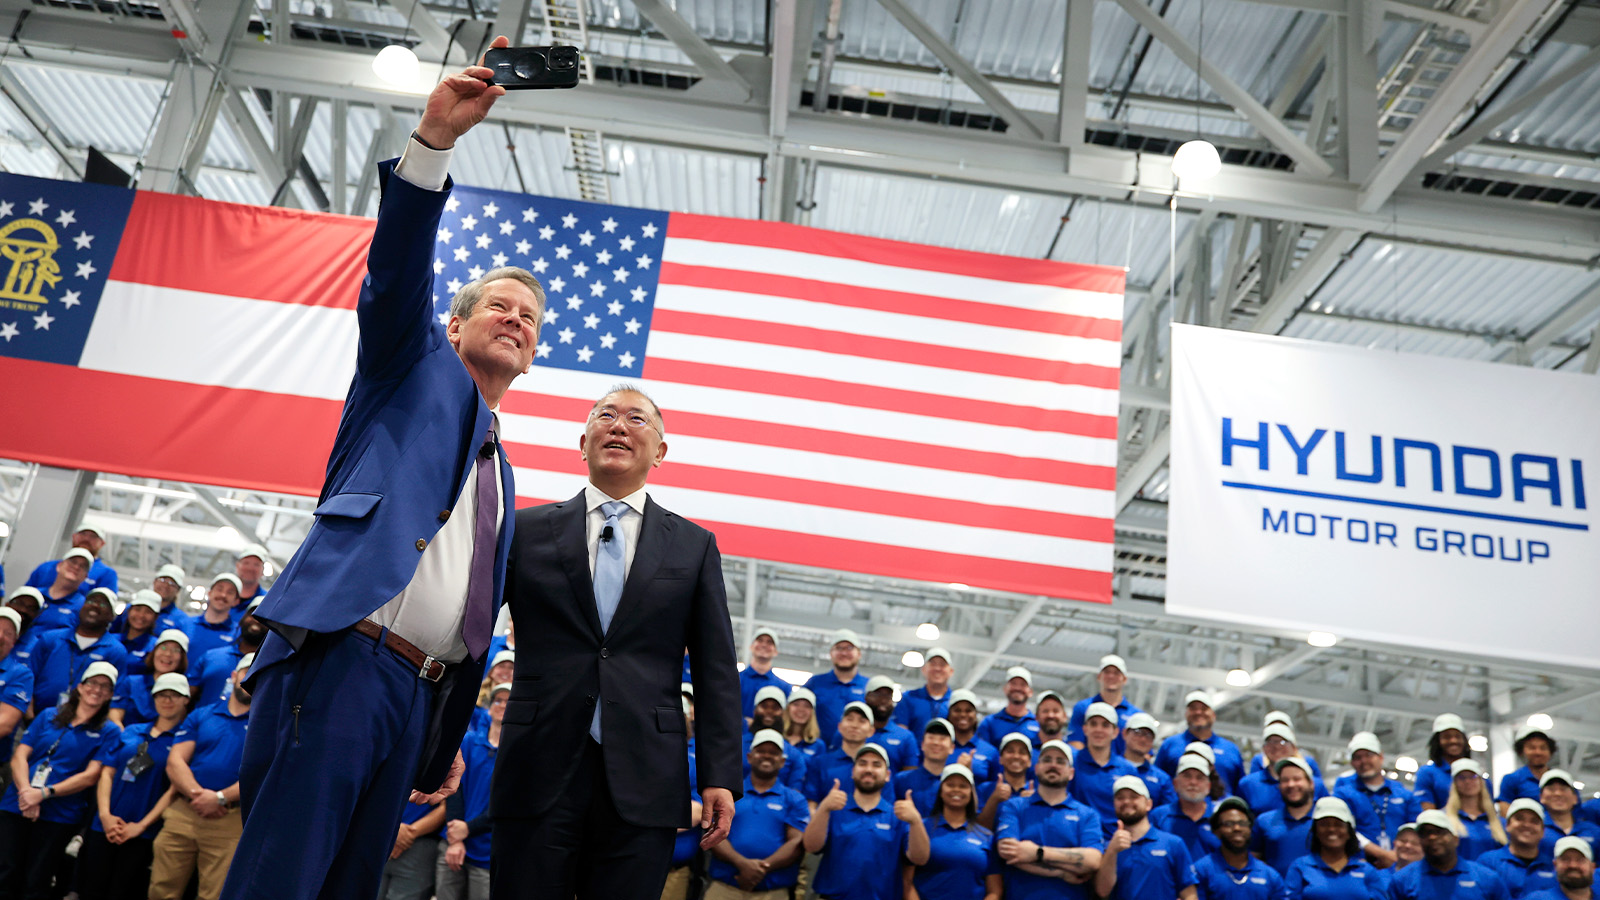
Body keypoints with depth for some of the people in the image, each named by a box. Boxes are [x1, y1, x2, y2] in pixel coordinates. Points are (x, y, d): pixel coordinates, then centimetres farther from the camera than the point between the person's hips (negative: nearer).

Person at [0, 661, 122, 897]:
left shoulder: (109, 732, 4)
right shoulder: (49, 716, 13)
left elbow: (90, 776, -5)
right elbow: (19, 756, 4)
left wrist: (44, 793, -15)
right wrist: (26, 792, -13)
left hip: (59, 815, -2)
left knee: (34, 886, 1)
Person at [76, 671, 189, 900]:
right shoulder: (131, 731, 14)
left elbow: (175, 789, -7)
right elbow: (107, 772, 9)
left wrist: (142, 825, -12)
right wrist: (105, 814, -4)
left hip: (142, 834, -4)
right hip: (104, 827, 4)